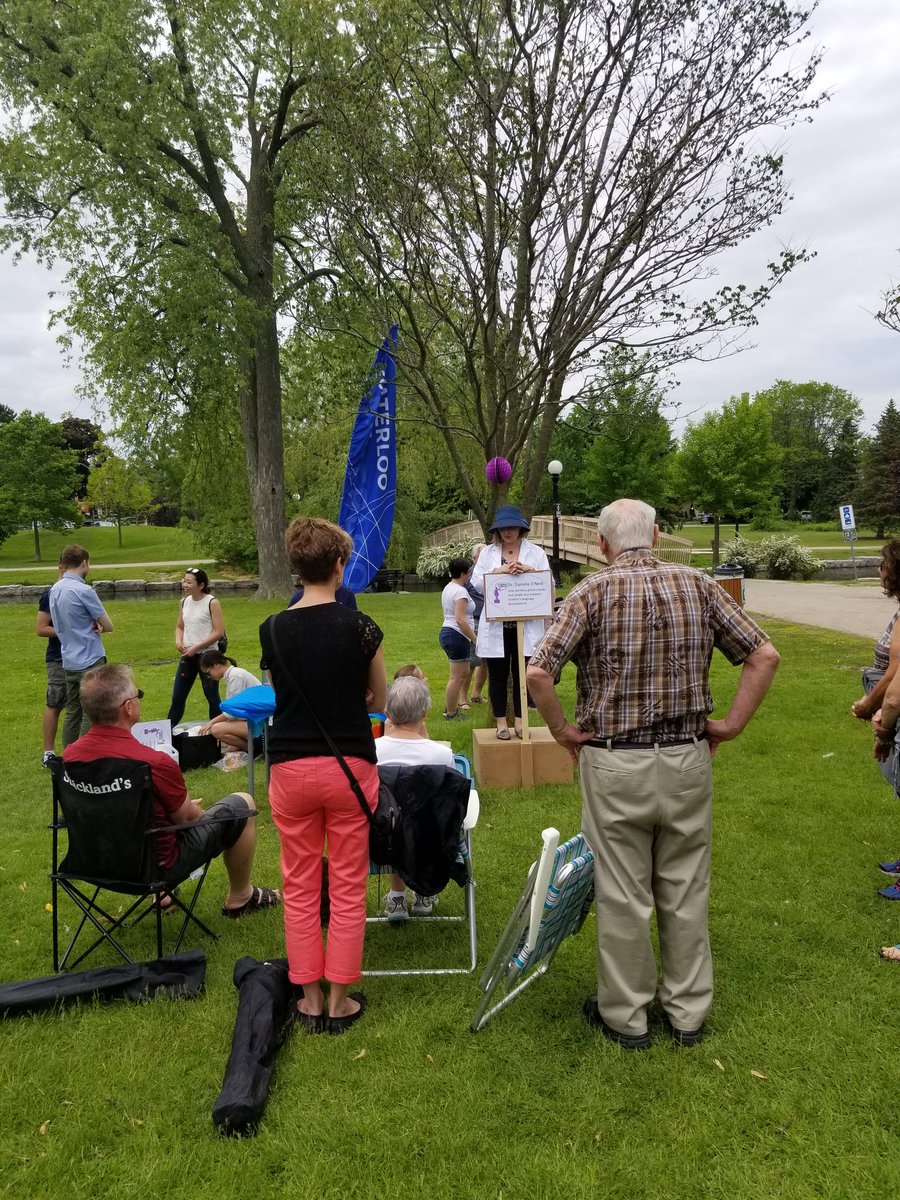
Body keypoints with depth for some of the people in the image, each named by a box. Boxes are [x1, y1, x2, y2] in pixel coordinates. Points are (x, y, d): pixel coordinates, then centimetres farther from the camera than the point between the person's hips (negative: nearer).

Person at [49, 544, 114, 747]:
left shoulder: (55, 590, 7)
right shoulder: (83, 591, -18)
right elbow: (108, 626, -9)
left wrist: (91, 625, 3)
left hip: (69, 662, 8)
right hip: (90, 662, -8)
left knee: (72, 714, 13)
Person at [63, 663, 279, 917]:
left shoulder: (69, 756, -12)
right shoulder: (153, 763, -32)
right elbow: (187, 818, -14)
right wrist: (193, 808, 11)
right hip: (158, 866, -6)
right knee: (242, 803, 7)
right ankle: (240, 898, 24)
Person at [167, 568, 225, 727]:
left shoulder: (212, 603, -10)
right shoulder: (184, 602, 6)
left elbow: (219, 632, -14)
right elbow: (180, 627, 16)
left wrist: (197, 647, -18)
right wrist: (178, 640, -5)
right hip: (187, 656, 5)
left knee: (212, 697, 5)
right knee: (177, 697, 9)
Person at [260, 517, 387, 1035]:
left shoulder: (273, 630, -4)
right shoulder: (360, 627, -10)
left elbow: (286, 693, 9)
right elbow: (380, 700, 2)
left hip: (291, 769, 2)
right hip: (350, 767, -2)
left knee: (300, 888, 15)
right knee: (348, 888, 11)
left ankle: (310, 999, 25)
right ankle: (339, 1002, 20)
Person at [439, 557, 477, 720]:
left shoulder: (448, 588, 15)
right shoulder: (460, 591, -16)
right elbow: (461, 620, -23)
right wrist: (475, 639, -18)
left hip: (446, 632, 11)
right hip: (457, 635, -11)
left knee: (464, 673, 18)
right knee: (457, 677, -2)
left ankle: (449, 708, 22)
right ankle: (450, 713, 5)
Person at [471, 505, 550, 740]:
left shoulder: (536, 552, 6)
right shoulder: (487, 553, 7)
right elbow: (476, 584, -3)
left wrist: (529, 571, -16)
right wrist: (500, 571, -16)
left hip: (526, 626, 0)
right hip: (495, 626, 0)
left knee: (522, 674, 7)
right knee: (498, 675, 7)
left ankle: (520, 721, 18)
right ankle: (501, 722, 17)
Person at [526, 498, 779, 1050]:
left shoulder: (594, 592, -10)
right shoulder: (699, 585, -1)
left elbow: (538, 672, -20)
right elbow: (764, 655, -2)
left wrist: (564, 731, -5)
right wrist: (730, 725, 2)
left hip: (615, 764, -3)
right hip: (689, 760, 3)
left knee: (623, 894, 11)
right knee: (687, 891, 17)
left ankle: (625, 1015, 27)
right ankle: (688, 1011, 32)